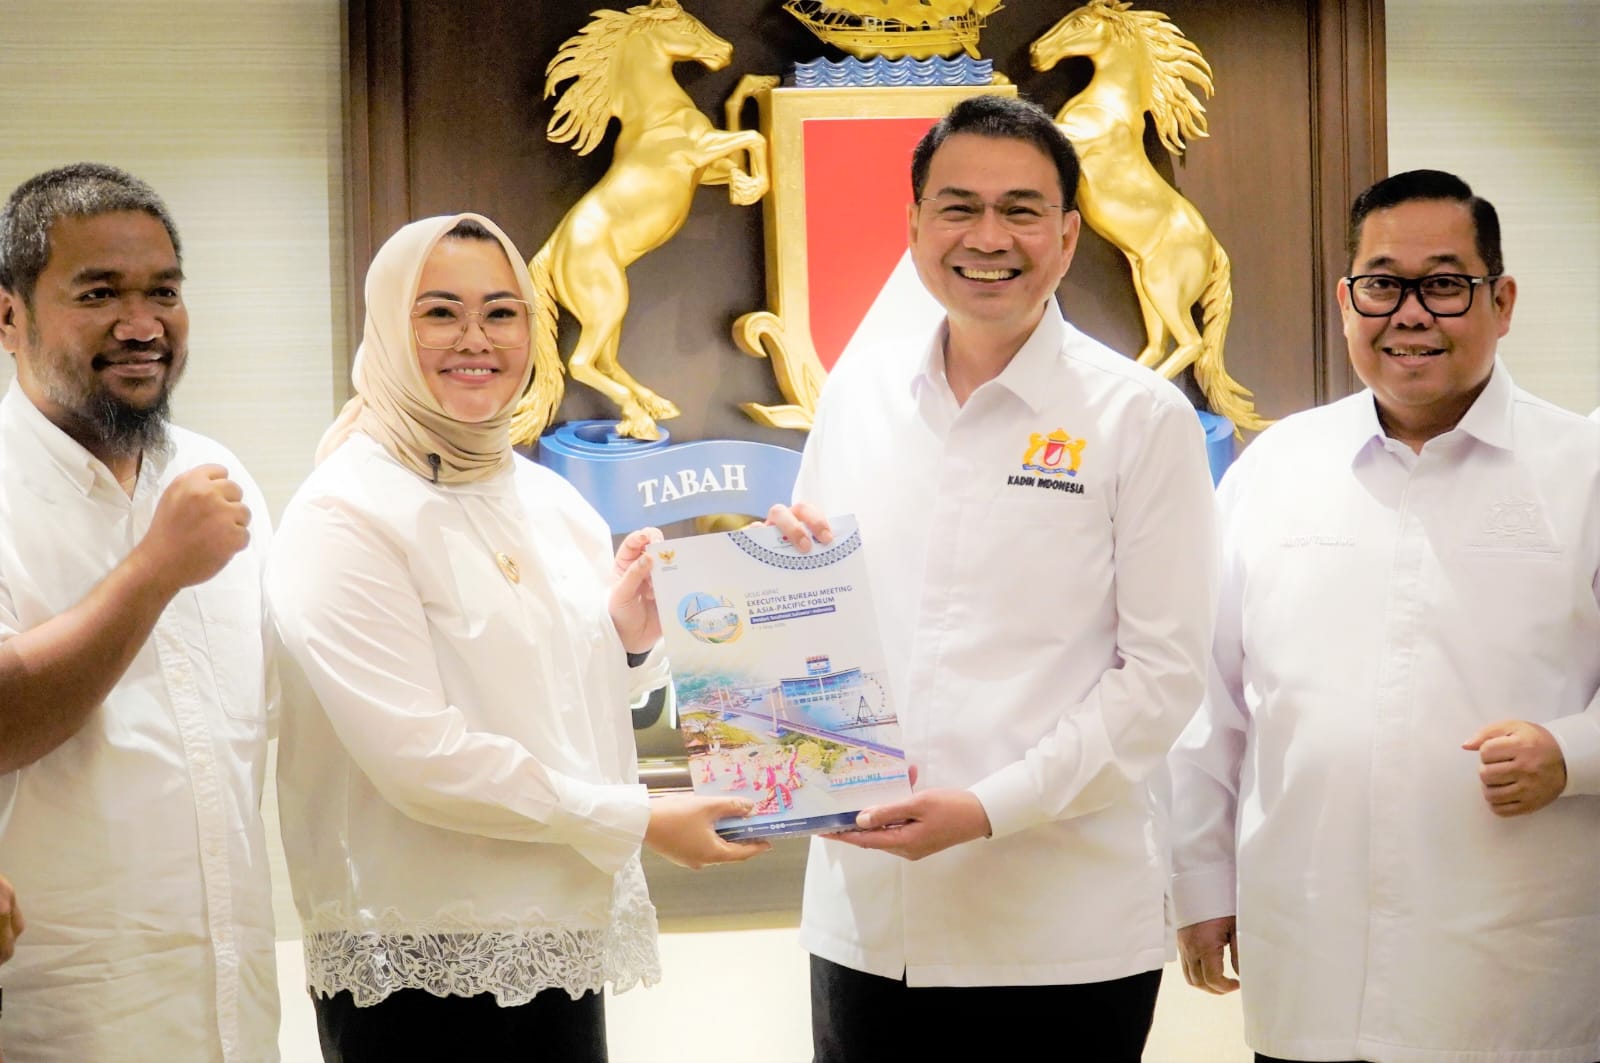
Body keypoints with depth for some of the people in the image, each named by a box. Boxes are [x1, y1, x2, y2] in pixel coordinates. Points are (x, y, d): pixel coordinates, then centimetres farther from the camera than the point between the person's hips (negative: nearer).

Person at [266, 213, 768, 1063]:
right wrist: (639, 821, -16)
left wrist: (630, 639, -3)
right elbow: (418, 753, -19)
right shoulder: (345, 516, -11)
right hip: (421, 964, -6)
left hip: (561, 949, 6)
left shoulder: (553, 502, 10)